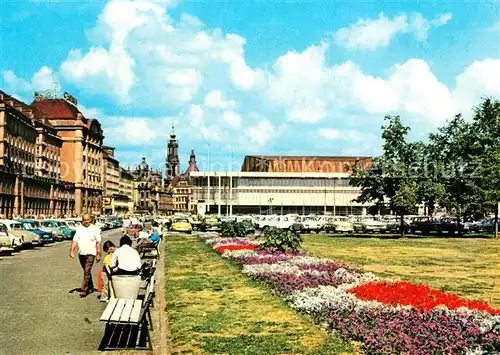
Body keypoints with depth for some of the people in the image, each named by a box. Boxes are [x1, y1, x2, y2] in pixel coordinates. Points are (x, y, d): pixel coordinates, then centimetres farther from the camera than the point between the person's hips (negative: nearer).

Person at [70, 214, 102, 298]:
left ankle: (84, 290, -13)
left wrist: (98, 254, -3)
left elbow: (98, 242, 1)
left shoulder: (95, 229, 0)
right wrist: (72, 250, -5)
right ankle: (90, 288, 31)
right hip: (81, 253, 5)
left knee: (87, 271, -13)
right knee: (86, 272, 16)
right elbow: (75, 240, 7)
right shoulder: (79, 228, 10)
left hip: (90, 253, -4)